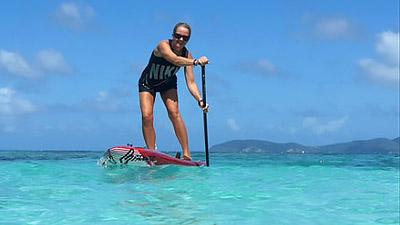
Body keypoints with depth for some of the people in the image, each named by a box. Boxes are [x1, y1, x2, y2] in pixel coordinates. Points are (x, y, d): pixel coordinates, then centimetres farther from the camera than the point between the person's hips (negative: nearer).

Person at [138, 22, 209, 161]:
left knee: (174, 112, -19)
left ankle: (186, 154, -19)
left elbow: (190, 83, -20)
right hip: (148, 83, -2)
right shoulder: (163, 45, -29)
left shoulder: (186, 55, -17)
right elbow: (175, 60, -50)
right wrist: (195, 62, -67)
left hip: (168, 83, 2)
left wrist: (200, 100, -36)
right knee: (147, 115, -17)